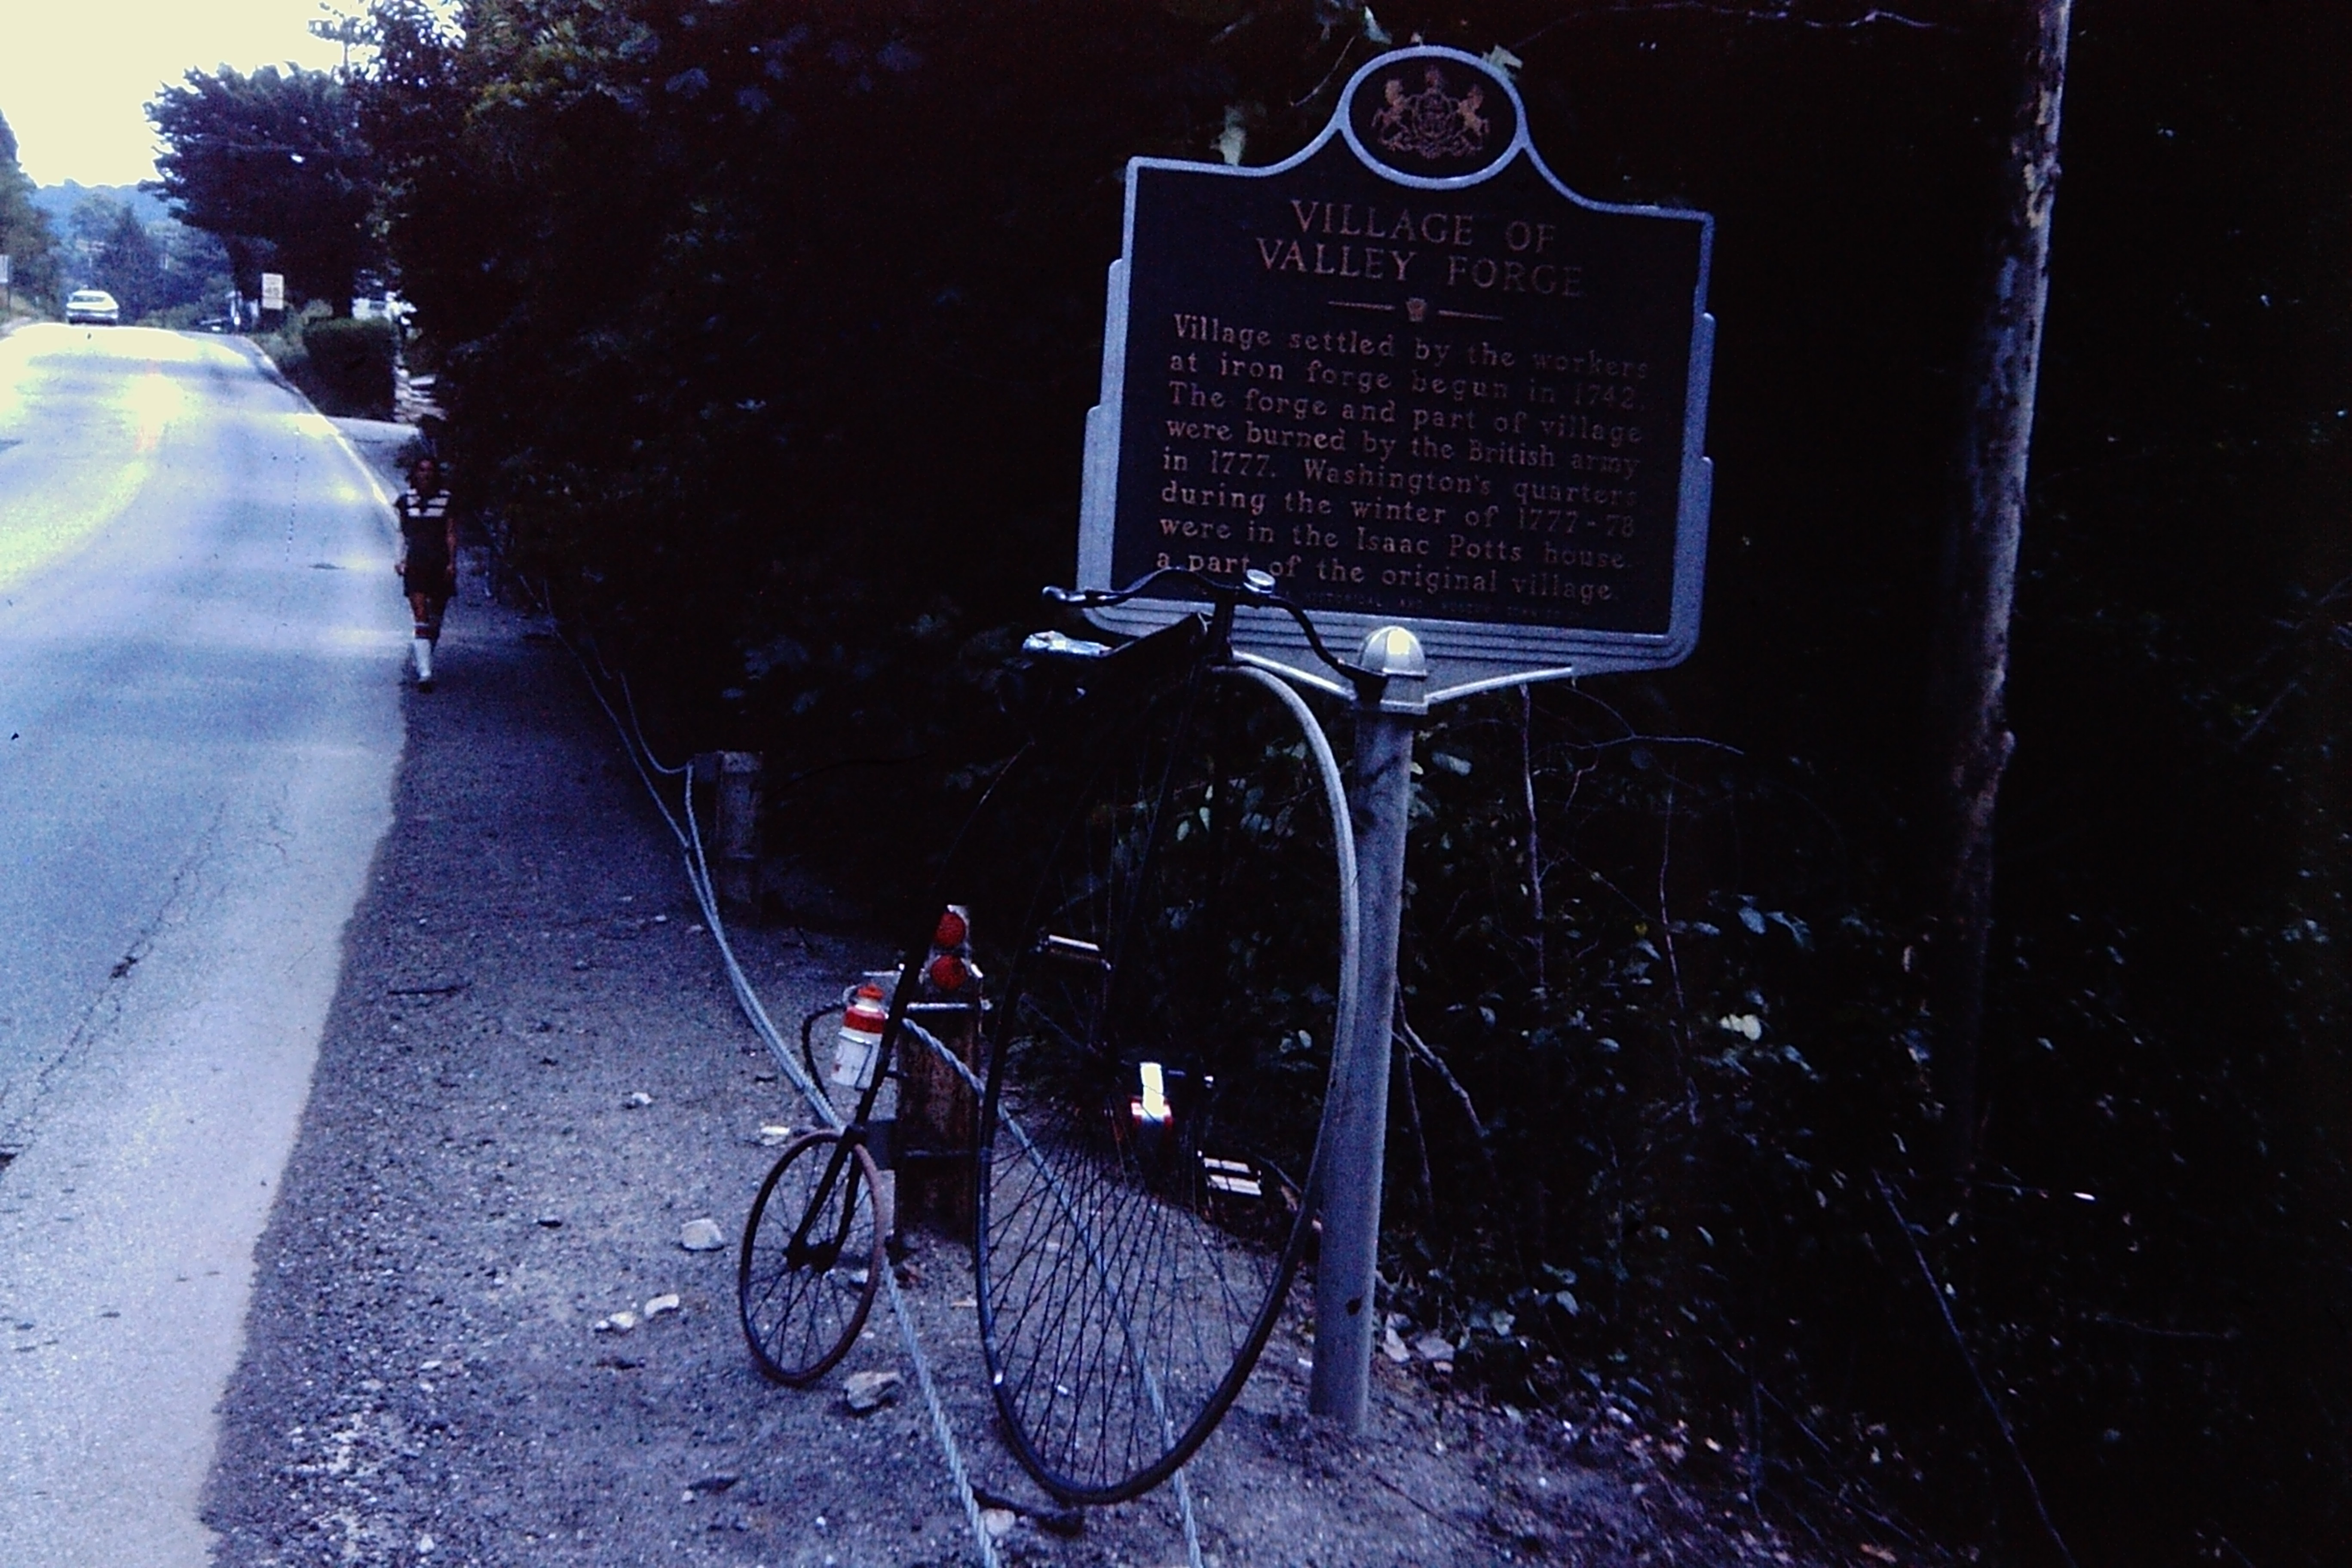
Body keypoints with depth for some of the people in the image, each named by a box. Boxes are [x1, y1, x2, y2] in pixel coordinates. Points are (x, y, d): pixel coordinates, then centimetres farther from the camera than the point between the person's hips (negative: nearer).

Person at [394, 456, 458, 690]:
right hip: (415, 565, -1)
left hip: (440, 565, 1)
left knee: (436, 620, 9)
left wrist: (452, 563, -7)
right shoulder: (407, 500, 7)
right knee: (422, 618, -11)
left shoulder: (446, 499, 4)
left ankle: (424, 661, 31)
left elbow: (451, 535, 2)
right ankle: (425, 673, -18)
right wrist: (401, 559, 6)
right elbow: (403, 533, 14)